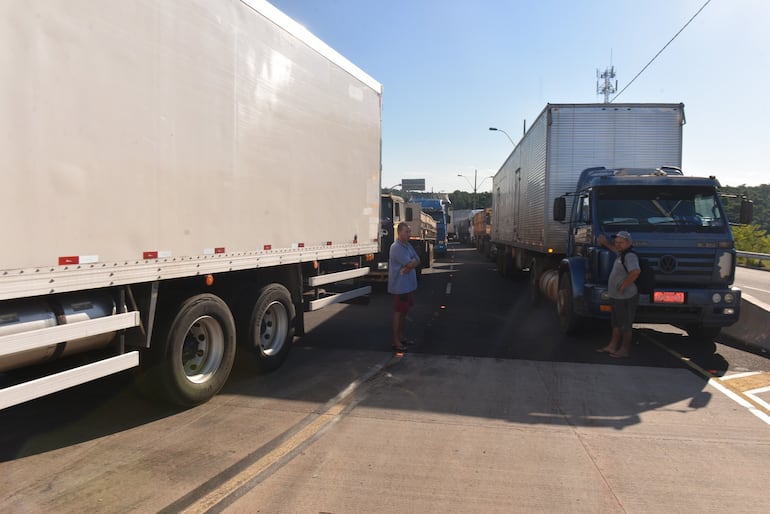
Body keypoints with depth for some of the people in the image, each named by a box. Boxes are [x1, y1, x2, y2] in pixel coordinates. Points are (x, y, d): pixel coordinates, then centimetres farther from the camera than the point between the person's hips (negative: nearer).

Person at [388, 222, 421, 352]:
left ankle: (401, 336, 29)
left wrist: (409, 266, -14)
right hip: (400, 286, -9)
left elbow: (417, 261, 5)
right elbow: (410, 264, -24)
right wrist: (414, 261, -2)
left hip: (409, 285, 9)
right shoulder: (396, 247, -19)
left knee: (404, 311, 16)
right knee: (398, 312, -2)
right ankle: (396, 341, 6)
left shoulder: (408, 245, 11)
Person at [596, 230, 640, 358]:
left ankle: (625, 349, 17)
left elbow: (635, 271, -39)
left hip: (626, 297, -10)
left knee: (625, 325, 4)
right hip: (616, 296, 10)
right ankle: (612, 346, 30)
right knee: (616, 323, 19)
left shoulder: (630, 256, -21)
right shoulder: (621, 254, 9)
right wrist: (605, 243, 37)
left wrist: (623, 285, -30)